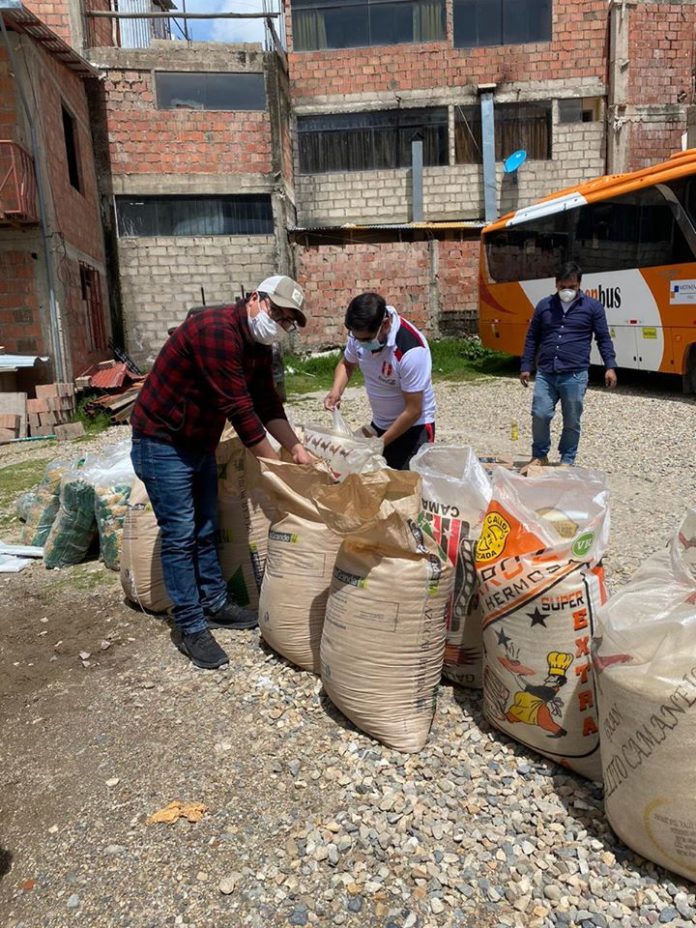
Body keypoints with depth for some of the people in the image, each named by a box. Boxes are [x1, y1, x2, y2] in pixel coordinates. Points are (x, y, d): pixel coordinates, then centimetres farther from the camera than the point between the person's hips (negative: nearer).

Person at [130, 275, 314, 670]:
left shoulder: (260, 346, 3)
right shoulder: (216, 329, -27)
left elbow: (268, 405, 8)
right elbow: (238, 409, -28)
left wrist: (296, 448, -4)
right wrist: (276, 464, -21)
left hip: (200, 443, 9)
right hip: (162, 443, -9)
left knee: (207, 529, 16)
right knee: (180, 536, -3)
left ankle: (215, 605, 30)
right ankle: (191, 629, 8)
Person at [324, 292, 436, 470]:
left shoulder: (411, 349, -31)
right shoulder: (360, 333, -12)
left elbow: (413, 411, -24)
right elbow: (347, 363, 10)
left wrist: (381, 443, -18)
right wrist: (336, 391, -10)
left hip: (413, 427, -6)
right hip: (379, 424, 6)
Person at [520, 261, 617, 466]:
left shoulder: (592, 307, 5)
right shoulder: (544, 306, 11)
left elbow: (604, 339, 6)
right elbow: (532, 338, 16)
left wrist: (610, 367, -4)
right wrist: (526, 367, 11)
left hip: (575, 375, -2)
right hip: (545, 373, 2)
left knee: (572, 421, 5)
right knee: (540, 414, -4)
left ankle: (567, 460, 21)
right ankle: (539, 455, 16)